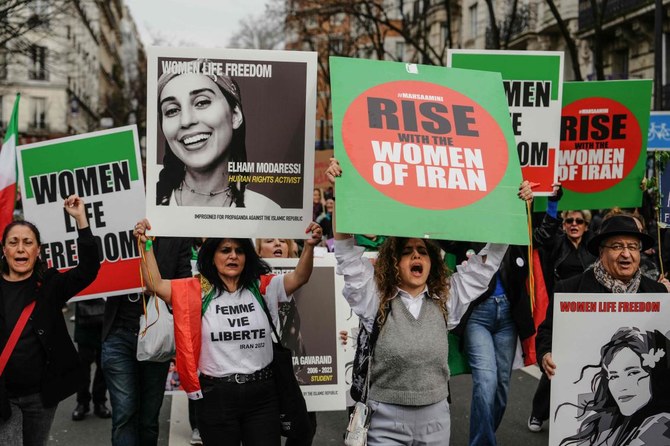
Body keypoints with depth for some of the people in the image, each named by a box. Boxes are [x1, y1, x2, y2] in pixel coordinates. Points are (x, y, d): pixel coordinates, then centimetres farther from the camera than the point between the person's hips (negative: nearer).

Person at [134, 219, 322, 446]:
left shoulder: (263, 288, 4)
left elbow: (299, 277, -7)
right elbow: (156, 285, -8)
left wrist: (309, 246, -23)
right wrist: (146, 245, -16)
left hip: (262, 395, 1)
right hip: (216, 396, -1)